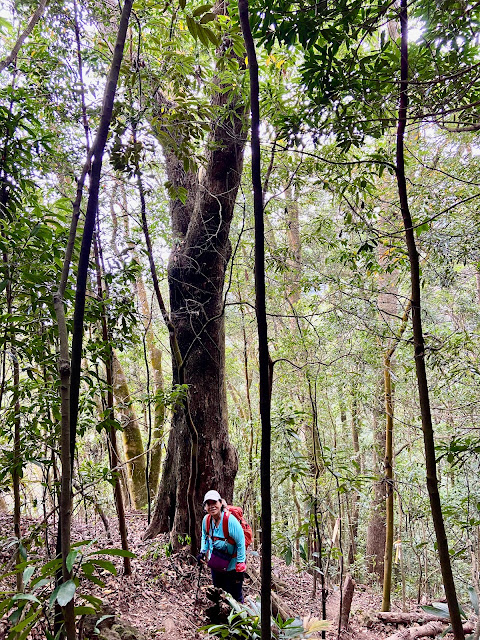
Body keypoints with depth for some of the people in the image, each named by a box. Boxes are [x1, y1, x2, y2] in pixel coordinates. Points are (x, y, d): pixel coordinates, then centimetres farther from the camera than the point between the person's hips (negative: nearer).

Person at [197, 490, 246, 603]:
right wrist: (203, 552, -1)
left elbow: (241, 543, -20)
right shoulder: (206, 519, -9)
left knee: (235, 596, 3)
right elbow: (204, 537, 12)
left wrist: (240, 566, -17)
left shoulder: (231, 520, -27)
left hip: (232, 566, -6)